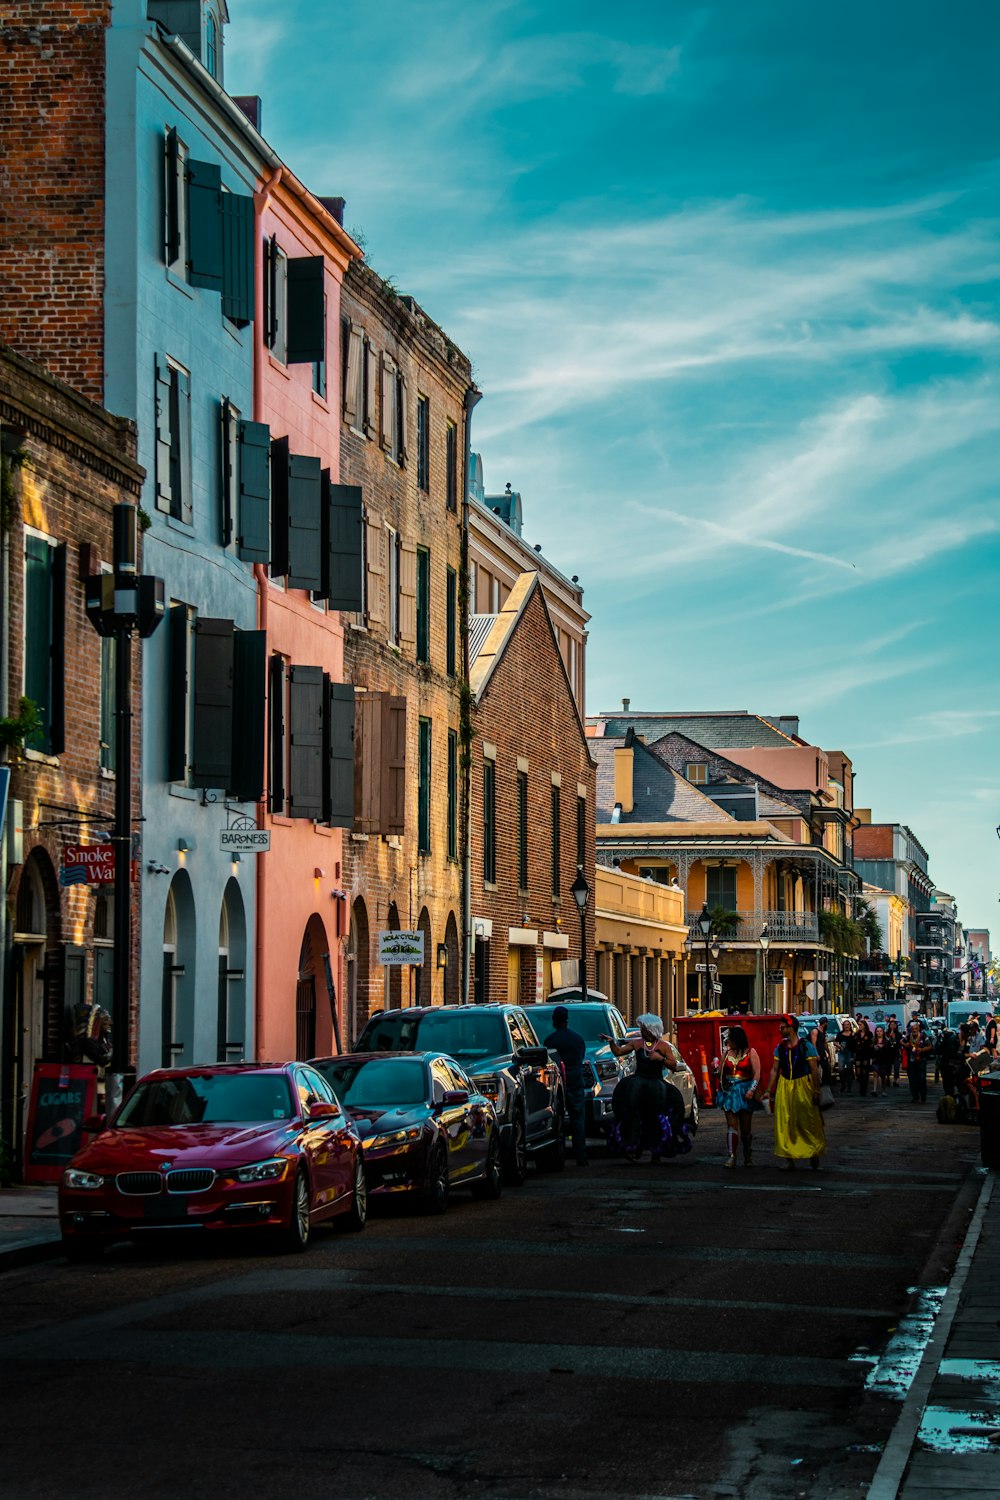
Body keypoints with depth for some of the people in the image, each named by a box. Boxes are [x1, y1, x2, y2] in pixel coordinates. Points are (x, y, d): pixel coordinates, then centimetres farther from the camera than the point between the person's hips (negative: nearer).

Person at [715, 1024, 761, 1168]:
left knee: (745, 1127, 5)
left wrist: (752, 1090, -18)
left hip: (744, 1092, -3)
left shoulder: (750, 1052, -2)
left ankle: (748, 1156, 22)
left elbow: (757, 1073, -8)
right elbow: (721, 1072, 9)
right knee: (731, 1125, -6)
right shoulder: (727, 1052, 11)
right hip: (729, 1091, 3)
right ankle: (731, 1156, -10)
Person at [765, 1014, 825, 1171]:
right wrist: (769, 1090, 7)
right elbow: (775, 1070, 10)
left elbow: (814, 1070, -8)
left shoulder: (806, 1046, -7)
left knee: (809, 1122, 2)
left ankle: (814, 1154, 19)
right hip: (784, 1088, 4)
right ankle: (788, 1158, 6)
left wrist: (816, 1091, -13)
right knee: (784, 1124, 1)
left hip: (803, 1087, -4)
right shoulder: (780, 1047, 7)